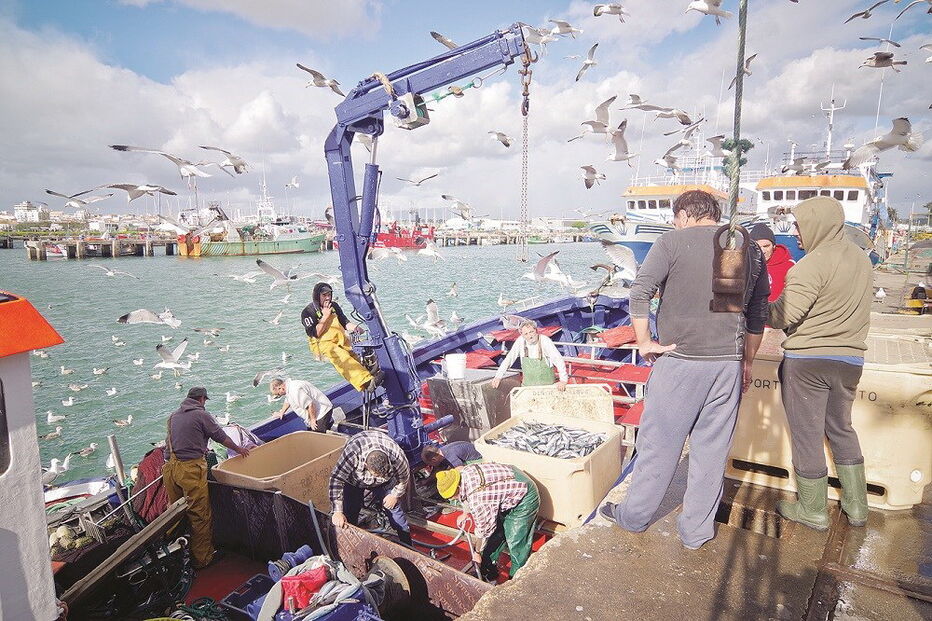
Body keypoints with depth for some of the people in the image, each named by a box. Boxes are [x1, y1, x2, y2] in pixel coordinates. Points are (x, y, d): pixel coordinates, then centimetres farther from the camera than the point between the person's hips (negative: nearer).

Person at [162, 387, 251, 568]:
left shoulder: (174, 415, 15)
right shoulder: (201, 414, -6)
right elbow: (221, 437, 0)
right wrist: (238, 449, 16)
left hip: (171, 467, 7)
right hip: (190, 468, -7)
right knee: (200, 515, 1)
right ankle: (202, 558, 8)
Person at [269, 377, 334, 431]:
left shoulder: (295, 390, -27)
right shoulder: (289, 388, 7)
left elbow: (310, 405, -28)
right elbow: (288, 401, 30)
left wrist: (313, 420, -18)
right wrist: (281, 412, 35)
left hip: (322, 411, -11)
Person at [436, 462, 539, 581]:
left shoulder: (475, 499, -34)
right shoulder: (463, 471, -10)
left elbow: (483, 529, -17)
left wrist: (477, 552, -1)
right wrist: (466, 513, 14)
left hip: (524, 498, -9)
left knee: (515, 543, -3)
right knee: (496, 531, 15)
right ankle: (488, 567, 31)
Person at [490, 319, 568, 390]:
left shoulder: (545, 340, -16)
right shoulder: (520, 341, -7)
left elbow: (559, 360, -17)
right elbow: (509, 359, 0)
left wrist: (563, 380, -25)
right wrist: (498, 377, -6)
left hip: (547, 385, -3)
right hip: (527, 386, 3)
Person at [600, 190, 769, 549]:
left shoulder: (673, 242, -4)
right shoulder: (750, 249, 11)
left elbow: (639, 295, -15)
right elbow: (758, 315, 14)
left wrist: (644, 343, -5)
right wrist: (747, 362, 21)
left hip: (680, 359, -4)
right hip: (729, 362, 4)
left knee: (659, 442, 8)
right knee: (713, 449, 12)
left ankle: (634, 517, 24)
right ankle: (697, 530, 25)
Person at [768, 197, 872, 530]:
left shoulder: (813, 264, -18)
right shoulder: (861, 258, 9)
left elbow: (782, 316, -21)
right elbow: (843, 307, 12)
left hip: (807, 359, -8)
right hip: (850, 359, 8)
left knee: (806, 434, 5)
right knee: (841, 429, 22)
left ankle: (813, 510, 18)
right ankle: (857, 505, 31)